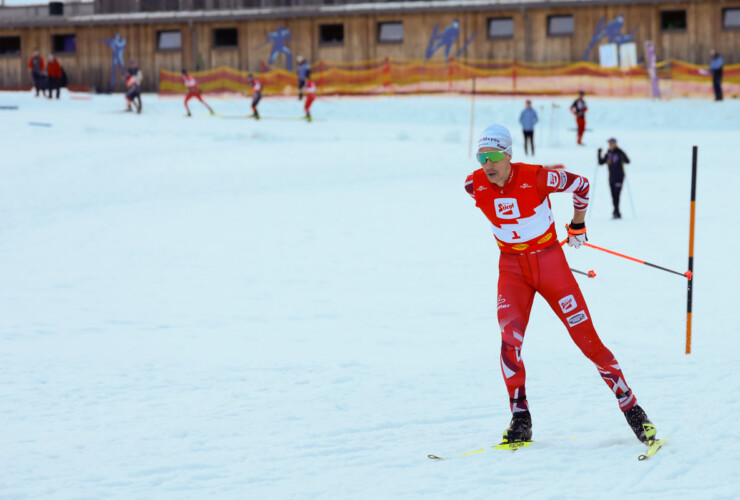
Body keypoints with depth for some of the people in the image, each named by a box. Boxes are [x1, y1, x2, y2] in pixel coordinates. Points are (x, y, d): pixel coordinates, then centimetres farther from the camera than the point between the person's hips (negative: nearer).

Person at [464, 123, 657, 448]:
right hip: (512, 269, 2)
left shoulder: (536, 178, -20)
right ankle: (520, 421, -7)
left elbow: (581, 185, -2)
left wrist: (578, 226, 9)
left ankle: (631, 409, 9)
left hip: (550, 262, -2)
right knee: (510, 339, -19)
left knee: (587, 339, -3)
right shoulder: (475, 186, -10)